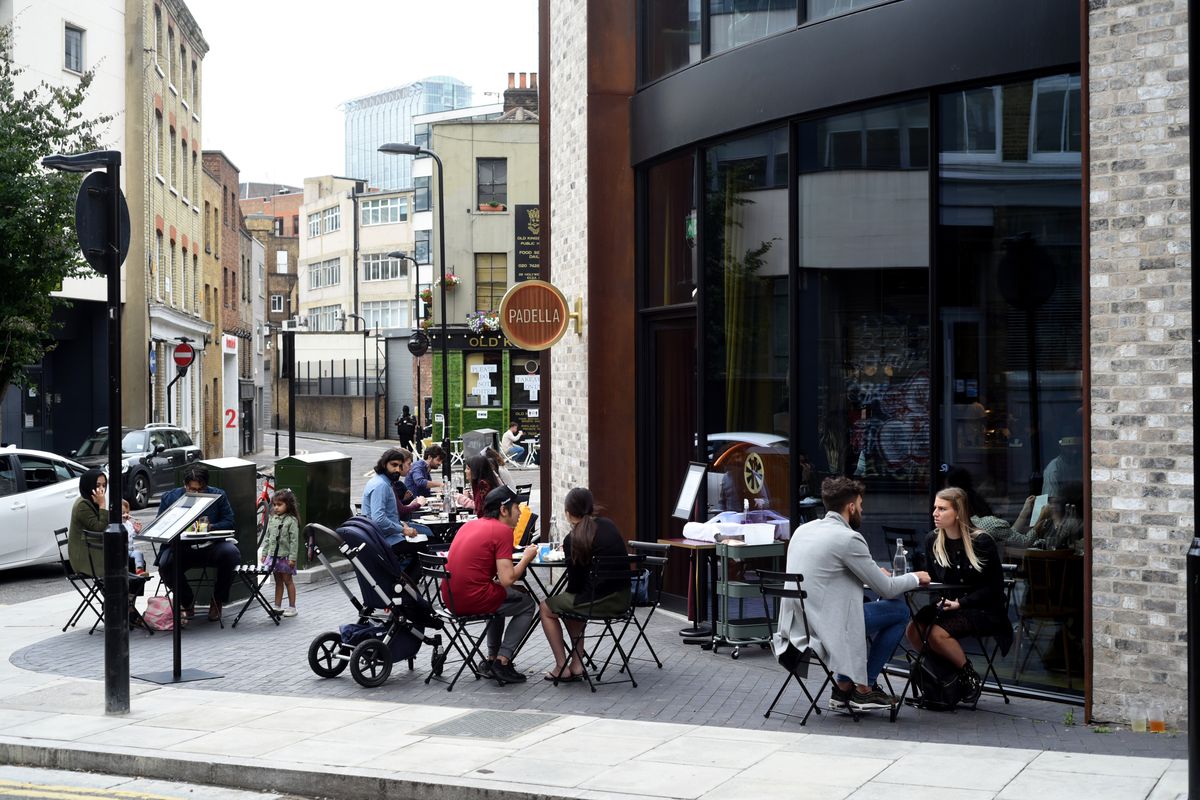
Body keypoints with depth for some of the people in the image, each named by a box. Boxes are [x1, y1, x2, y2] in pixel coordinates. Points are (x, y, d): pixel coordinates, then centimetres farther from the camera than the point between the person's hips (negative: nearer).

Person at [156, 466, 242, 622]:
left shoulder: (219, 495, 4)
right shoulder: (169, 497, 3)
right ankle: (187, 602, 0)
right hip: (182, 549, 0)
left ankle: (217, 602, -7)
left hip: (212, 547, 0)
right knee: (165, 565, -30)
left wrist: (210, 527, -19)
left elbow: (229, 523, 1)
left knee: (231, 553, -31)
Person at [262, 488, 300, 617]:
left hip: (285, 556, -5)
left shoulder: (291, 520, -11)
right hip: (273, 555, 6)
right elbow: (267, 538, 13)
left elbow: (294, 540, -14)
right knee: (278, 581, 13)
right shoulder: (272, 519, 7)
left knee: (288, 581, 3)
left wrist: (292, 558, -17)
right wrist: (264, 553, 10)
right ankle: (277, 607, 18)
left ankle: (292, 607, 11)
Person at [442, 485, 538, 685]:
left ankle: (491, 659, 30)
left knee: (500, 598, 35)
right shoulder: (503, 530, -9)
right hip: (474, 600, -8)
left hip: (451, 599, 8)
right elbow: (507, 580, -15)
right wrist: (526, 558, 2)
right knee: (527, 604, 15)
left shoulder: (469, 525, 14)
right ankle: (502, 661, 7)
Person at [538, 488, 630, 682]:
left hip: (599, 600, -7)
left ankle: (562, 667, 17)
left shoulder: (572, 539, -11)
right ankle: (577, 663, 27)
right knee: (571, 602, 33)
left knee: (547, 607, 19)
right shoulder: (608, 525, 8)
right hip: (622, 598, 7)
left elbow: (575, 584, -7)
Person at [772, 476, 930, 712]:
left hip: (795, 624, 9)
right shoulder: (848, 538, -13)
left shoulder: (803, 530, 11)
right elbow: (887, 589, -7)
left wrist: (874, 574, 29)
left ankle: (843, 688, 27)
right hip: (824, 627, -9)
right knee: (899, 610, 4)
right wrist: (916, 578, 14)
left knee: (857, 607, 33)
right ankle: (864, 689, 11)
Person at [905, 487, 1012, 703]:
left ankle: (970, 676, -5)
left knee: (937, 633, -29)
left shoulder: (981, 542, -11)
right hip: (947, 606, 6)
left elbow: (994, 587, -9)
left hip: (984, 611, -6)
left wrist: (961, 603, -19)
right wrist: (940, 600, -8)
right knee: (913, 629, -22)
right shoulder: (932, 541, 4)